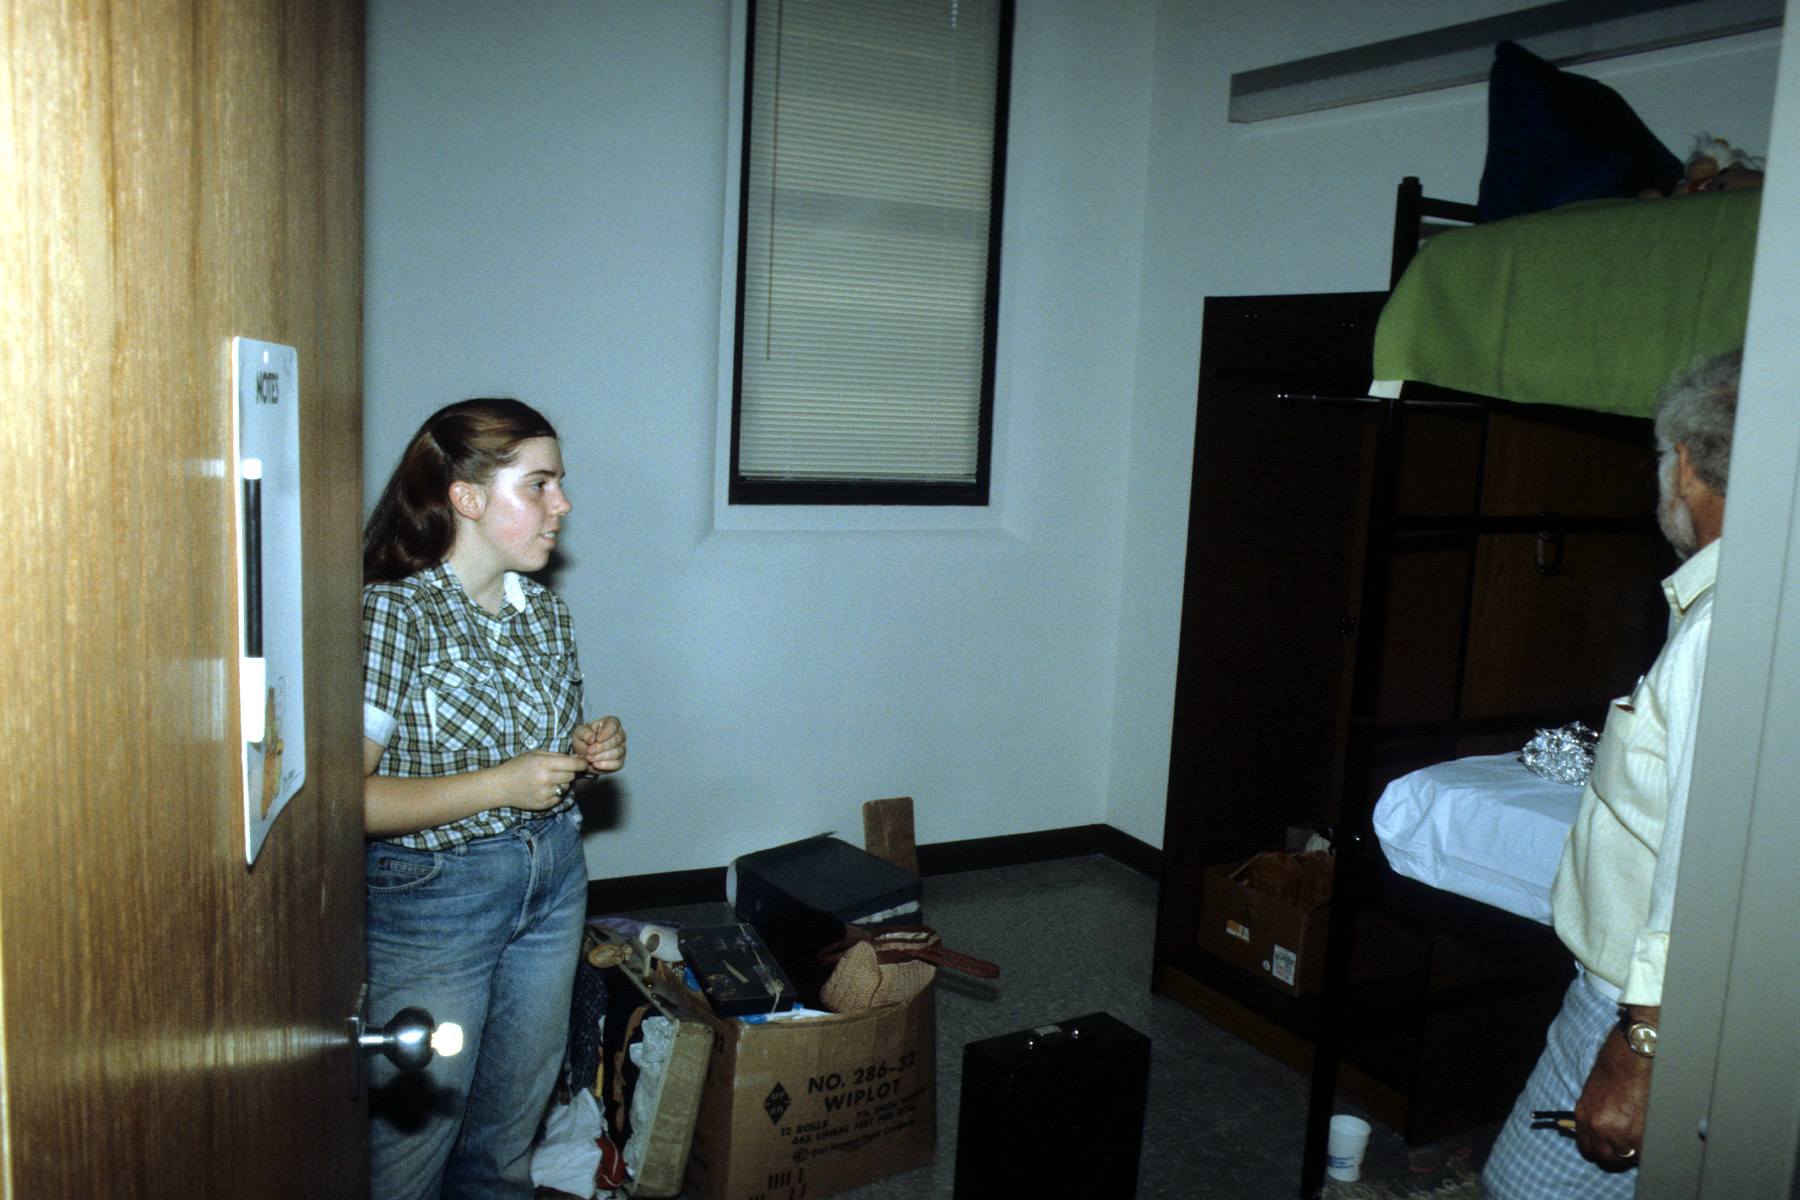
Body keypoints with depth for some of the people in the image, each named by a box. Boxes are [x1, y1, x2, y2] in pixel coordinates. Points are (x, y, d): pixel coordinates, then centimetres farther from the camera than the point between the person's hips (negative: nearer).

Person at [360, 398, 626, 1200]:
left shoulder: (546, 613, 3)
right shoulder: (390, 614, -19)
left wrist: (587, 753, -4)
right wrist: (499, 785, -24)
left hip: (553, 879, 6)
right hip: (430, 896, -6)